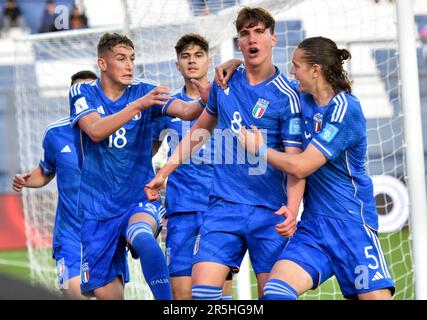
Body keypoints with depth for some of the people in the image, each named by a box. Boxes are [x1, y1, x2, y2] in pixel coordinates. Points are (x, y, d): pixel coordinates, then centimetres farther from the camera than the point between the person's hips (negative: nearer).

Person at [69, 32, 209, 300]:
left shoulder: (145, 91, 0)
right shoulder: (83, 93, -1)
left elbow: (185, 110, -15)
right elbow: (95, 131, -20)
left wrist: (204, 101, -38)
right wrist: (138, 105, -32)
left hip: (140, 200, -1)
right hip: (97, 209, 1)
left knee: (143, 238, -35)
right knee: (105, 290, 1)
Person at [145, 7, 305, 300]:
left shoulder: (286, 96, -6)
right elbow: (201, 129, 25)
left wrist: (292, 210, -27)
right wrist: (163, 173, 23)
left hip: (269, 212, -3)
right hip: (224, 206, 3)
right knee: (203, 290, -11)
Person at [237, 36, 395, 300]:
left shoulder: (344, 109, -13)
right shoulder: (303, 98, 9)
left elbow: (300, 167, -16)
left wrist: (259, 148, -2)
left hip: (351, 222, -6)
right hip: (312, 223, 6)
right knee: (275, 290, -16)